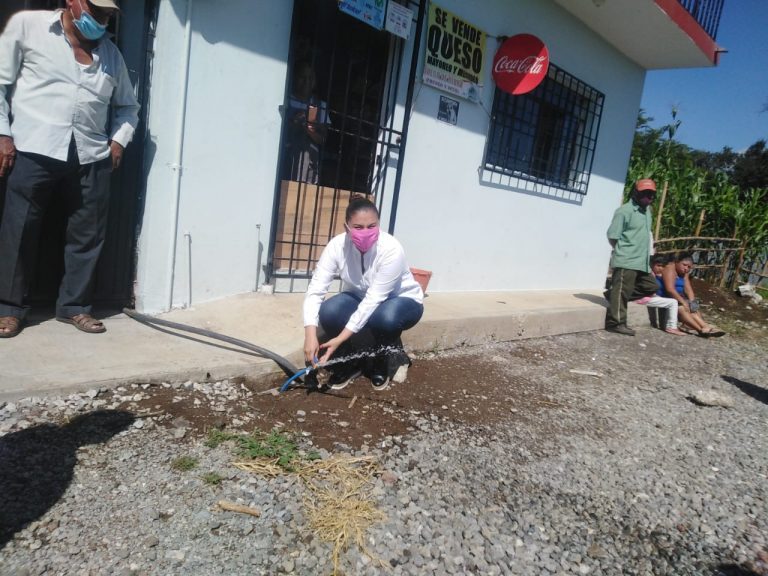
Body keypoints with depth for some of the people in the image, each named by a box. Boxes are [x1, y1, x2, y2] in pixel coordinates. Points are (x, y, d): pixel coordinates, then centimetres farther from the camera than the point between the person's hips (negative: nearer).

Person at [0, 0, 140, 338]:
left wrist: (119, 139, 7)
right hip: (33, 150, -3)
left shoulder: (110, 53, 15)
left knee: (88, 233, 5)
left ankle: (74, 306, 20)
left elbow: (128, 105, 24)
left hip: (91, 157, 4)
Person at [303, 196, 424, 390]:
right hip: (361, 299, 3)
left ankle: (383, 361, -4)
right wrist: (310, 335, -39)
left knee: (386, 317, -38)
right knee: (328, 311, -27)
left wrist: (340, 339, -36)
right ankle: (349, 363, 1)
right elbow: (315, 290, -25)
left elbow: (374, 300, -33)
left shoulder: (391, 250, -33)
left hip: (401, 301, -3)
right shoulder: (337, 245, -23)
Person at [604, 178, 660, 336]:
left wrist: (647, 251, 13)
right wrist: (622, 251, -1)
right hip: (626, 261, -9)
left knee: (651, 286, 15)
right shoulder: (624, 211, -11)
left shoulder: (647, 210, 15)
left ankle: (614, 294, 17)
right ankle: (616, 323, 1)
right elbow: (613, 236, -12)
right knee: (622, 291, -5)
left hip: (642, 261, 9)